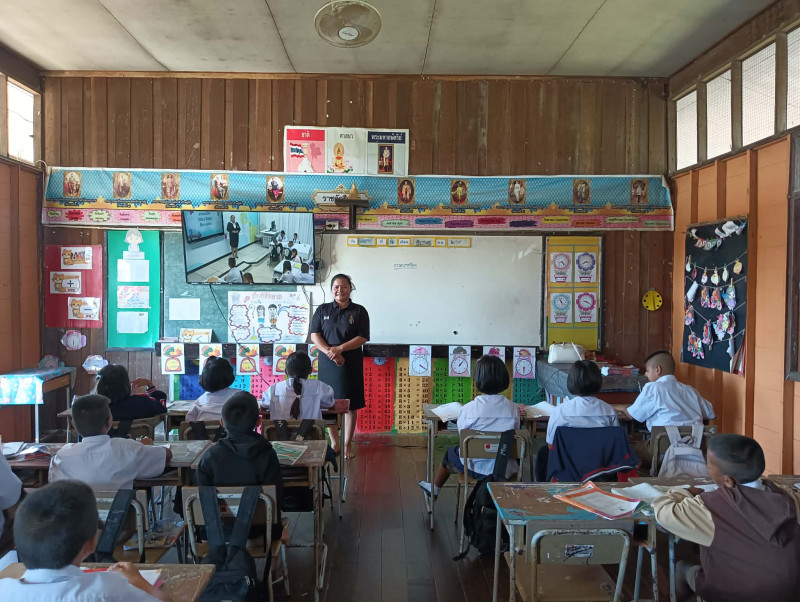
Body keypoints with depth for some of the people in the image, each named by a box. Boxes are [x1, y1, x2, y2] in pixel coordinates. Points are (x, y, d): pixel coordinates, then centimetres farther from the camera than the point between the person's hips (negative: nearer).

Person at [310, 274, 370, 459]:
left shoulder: (359, 311, 1)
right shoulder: (322, 310, 6)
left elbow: (363, 337, -6)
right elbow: (315, 335, 0)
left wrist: (340, 349, -16)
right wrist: (329, 352, -15)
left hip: (351, 364, -1)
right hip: (327, 363, 1)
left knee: (351, 404, 1)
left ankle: (347, 445, 13)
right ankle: (334, 441, 23)